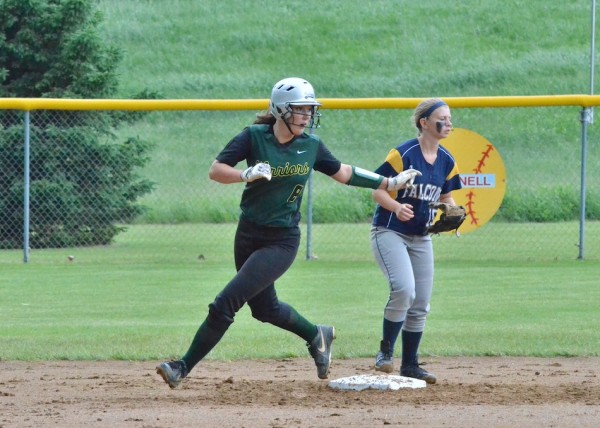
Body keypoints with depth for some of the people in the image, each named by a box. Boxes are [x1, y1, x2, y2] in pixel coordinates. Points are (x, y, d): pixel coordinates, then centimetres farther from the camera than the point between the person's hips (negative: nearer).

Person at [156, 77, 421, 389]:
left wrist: (388, 183, 13)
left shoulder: (311, 145, -3)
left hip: (282, 241, -2)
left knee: (225, 303, -13)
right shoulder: (254, 137, -9)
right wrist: (247, 175, -31)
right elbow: (215, 170, -13)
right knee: (264, 308, 18)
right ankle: (317, 336, 46)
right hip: (249, 234, 2)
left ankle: (184, 367, -5)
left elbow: (342, 173, 13)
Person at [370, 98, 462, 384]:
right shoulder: (403, 154, -15)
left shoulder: (447, 161, 5)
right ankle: (385, 351, -8)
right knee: (403, 289, -26)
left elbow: (446, 197, 15)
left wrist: (452, 211, -7)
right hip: (389, 232, -7)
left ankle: (410, 365, 19)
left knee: (420, 306, 7)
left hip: (421, 237, 7)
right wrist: (396, 207, -32)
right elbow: (378, 191, -13)